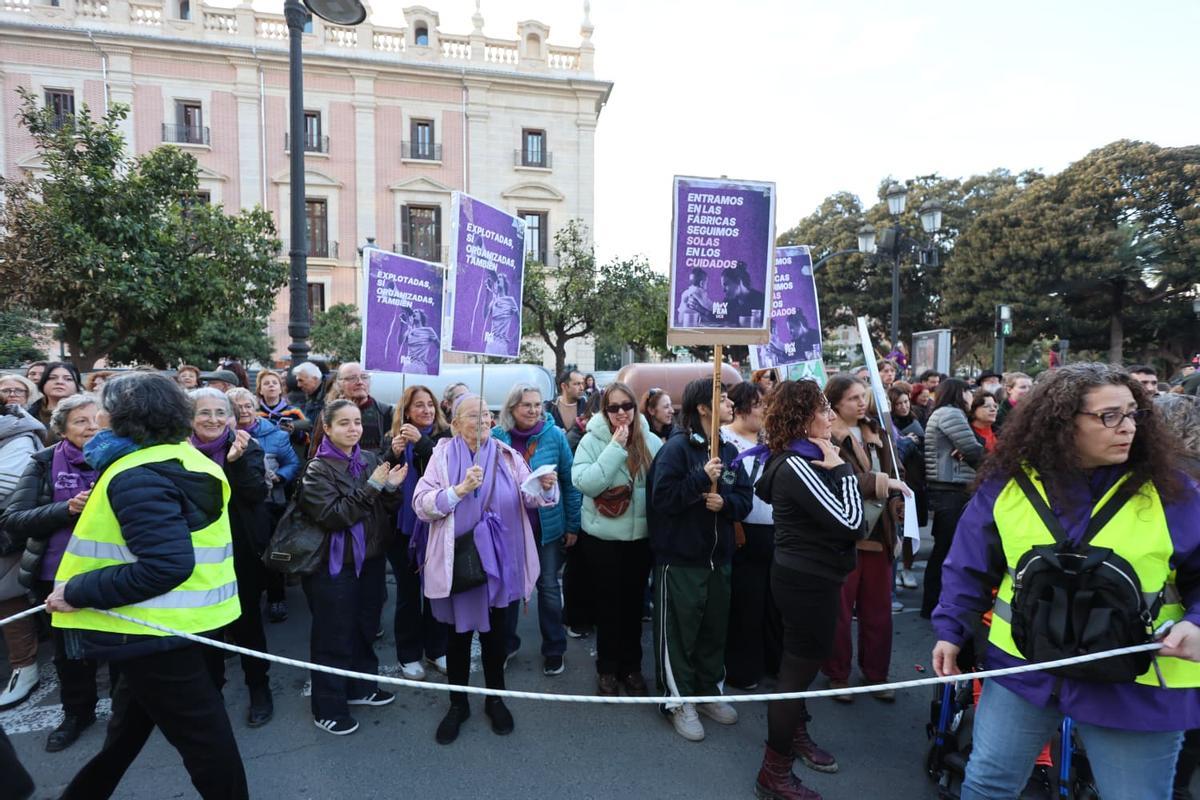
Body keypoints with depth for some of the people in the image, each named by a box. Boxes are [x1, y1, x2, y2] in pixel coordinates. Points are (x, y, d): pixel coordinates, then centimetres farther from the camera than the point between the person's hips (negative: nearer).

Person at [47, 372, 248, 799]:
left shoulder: (137, 476, -23)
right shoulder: (186, 459, 4)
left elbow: (165, 565, -31)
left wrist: (79, 592, -20)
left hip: (158, 629, -9)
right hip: (195, 616, 9)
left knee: (199, 733, 9)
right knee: (131, 719, 27)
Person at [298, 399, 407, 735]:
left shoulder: (371, 459, 3)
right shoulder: (318, 469, -11)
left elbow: (390, 509, 6)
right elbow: (332, 516, -21)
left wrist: (392, 488, -15)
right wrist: (371, 487, -23)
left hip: (370, 559, 6)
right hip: (335, 564, -5)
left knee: (365, 627, 18)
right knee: (334, 636, 5)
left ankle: (361, 687, 37)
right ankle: (327, 708, 21)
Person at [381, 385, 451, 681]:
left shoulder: (445, 436, -4)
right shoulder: (392, 439, 2)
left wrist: (421, 442, -27)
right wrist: (393, 453, -19)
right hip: (403, 526, 1)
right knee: (408, 591, 9)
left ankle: (437, 649, 27)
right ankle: (408, 655, 23)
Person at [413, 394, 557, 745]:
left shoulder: (507, 455, 1)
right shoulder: (443, 455, -4)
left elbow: (529, 497, -7)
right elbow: (421, 504, -12)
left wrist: (545, 487, -27)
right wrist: (460, 490, -24)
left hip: (498, 558, 2)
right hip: (457, 559, -1)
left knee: (494, 630, 16)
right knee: (459, 631, 13)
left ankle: (495, 699, 36)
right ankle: (458, 703, 33)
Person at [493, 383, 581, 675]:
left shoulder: (554, 435, -10)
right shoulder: (497, 436, -7)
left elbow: (570, 482, -5)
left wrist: (572, 525, -5)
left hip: (548, 526, -1)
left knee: (549, 586, 11)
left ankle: (554, 650, 28)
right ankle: (506, 642, 37)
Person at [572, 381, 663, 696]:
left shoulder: (652, 442, -3)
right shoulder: (592, 440, -10)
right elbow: (584, 483, -22)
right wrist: (615, 448, -24)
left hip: (641, 537, 2)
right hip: (602, 538, -2)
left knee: (633, 602, 15)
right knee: (607, 604, 11)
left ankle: (632, 666, 33)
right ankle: (607, 668, 30)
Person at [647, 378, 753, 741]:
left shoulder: (729, 450, 6)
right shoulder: (677, 447, -14)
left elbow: (745, 500, 6)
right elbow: (663, 497, -21)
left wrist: (725, 502, -15)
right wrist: (702, 477, -25)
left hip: (717, 557, 7)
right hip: (679, 558, -7)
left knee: (715, 628, 18)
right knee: (678, 631, 5)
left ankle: (709, 691, 36)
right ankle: (679, 701, 21)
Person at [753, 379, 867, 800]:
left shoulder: (807, 460, 8)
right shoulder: (797, 467, -24)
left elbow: (845, 522, 14)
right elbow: (850, 522, -25)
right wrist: (841, 468, -18)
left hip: (810, 575, 11)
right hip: (807, 581, -10)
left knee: (806, 659, 25)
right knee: (800, 666, 0)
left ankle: (796, 733, 46)